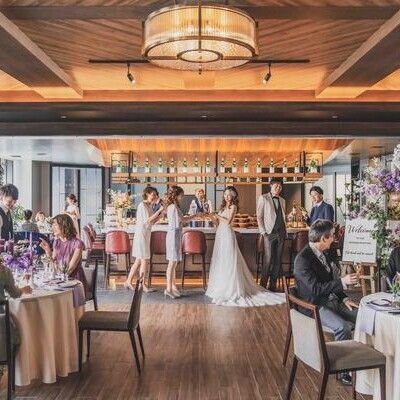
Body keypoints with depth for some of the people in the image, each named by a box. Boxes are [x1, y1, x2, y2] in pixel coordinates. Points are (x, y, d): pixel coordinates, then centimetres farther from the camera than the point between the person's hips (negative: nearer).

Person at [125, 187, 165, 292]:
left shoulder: (149, 206, 15)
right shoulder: (142, 205, -12)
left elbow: (152, 221, 14)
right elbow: (148, 220, -20)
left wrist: (161, 213, 3)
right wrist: (159, 210, -19)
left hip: (146, 234, 9)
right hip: (141, 233, -9)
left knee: (139, 261, 12)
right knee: (145, 260, -5)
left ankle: (128, 281, 19)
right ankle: (142, 285, 2)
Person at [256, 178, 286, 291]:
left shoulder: (282, 201, 19)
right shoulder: (263, 198, 4)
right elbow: (259, 216, 0)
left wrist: (285, 232, 11)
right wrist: (263, 232, -7)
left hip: (281, 234, 5)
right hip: (269, 233, -5)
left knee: (278, 260, 3)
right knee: (268, 260, -11)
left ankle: (273, 286, 10)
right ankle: (263, 285, -1)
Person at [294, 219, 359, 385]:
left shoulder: (325, 253, 8)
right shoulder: (303, 259, -20)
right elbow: (315, 289, -26)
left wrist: (344, 298, 5)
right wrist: (342, 282, -25)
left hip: (332, 299, 9)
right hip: (314, 306, -8)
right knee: (343, 327, -29)